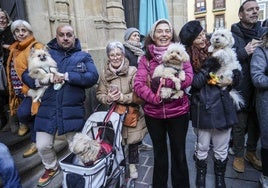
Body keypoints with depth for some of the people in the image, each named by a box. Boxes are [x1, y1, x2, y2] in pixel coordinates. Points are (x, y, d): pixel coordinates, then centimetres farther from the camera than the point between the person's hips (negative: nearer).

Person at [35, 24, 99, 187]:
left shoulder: (83, 56, 5)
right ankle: (52, 168, 43)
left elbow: (93, 77, -11)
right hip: (47, 110, 2)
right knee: (43, 146, 12)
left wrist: (67, 76, -17)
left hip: (73, 111, -1)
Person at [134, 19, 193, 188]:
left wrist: (162, 81, -22)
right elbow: (138, 84, -10)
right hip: (153, 114, 1)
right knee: (159, 154, 21)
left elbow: (188, 78, -15)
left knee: (179, 154, 15)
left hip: (178, 112, -1)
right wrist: (155, 98, -23)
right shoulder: (146, 58, 1)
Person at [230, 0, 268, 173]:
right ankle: (238, 155, 28)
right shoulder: (232, 36, -6)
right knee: (240, 125, 8)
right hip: (240, 89, -4)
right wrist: (244, 52, -22)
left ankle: (251, 152, 39)